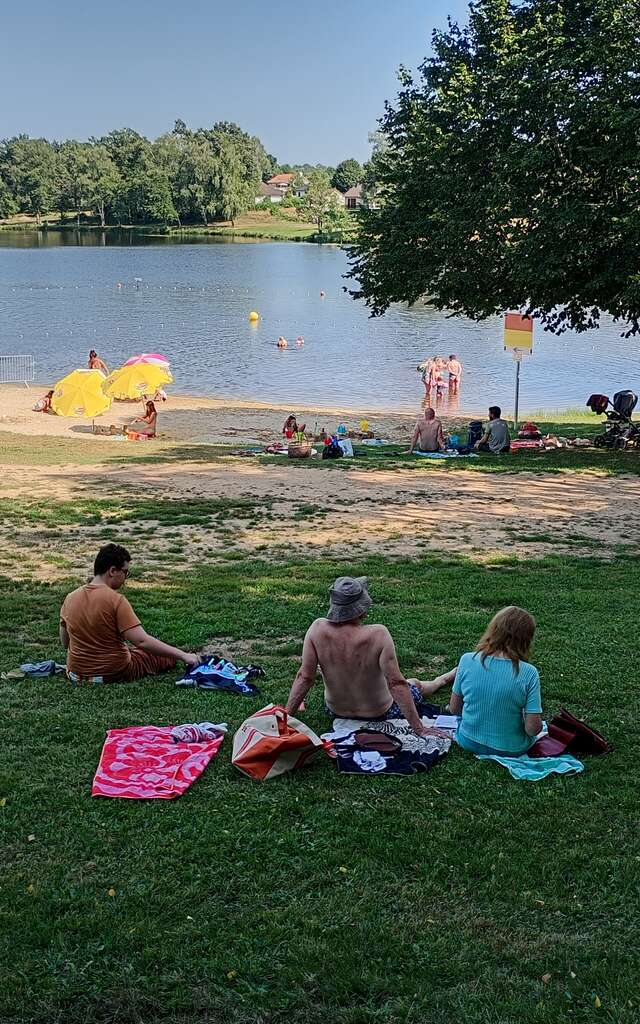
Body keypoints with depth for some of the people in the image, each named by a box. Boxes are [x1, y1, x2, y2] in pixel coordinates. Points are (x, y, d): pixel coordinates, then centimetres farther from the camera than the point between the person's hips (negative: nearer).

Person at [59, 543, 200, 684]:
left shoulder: (70, 598, -3)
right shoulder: (116, 600, -21)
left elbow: (65, 644, 7)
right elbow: (142, 641, -27)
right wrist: (182, 655, -24)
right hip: (116, 675, -6)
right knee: (168, 656, 11)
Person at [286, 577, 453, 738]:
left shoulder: (317, 629, -25)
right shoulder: (378, 635, -34)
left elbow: (304, 677, -20)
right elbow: (396, 684, -31)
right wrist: (419, 729, -24)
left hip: (336, 711, 2)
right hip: (378, 713, -1)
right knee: (415, 685, 29)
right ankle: (442, 681, 62)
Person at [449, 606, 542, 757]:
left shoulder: (467, 660, -17)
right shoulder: (528, 673, -23)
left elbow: (454, 709, -5)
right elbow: (533, 728, -21)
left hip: (469, 742, 2)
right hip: (510, 749, -2)